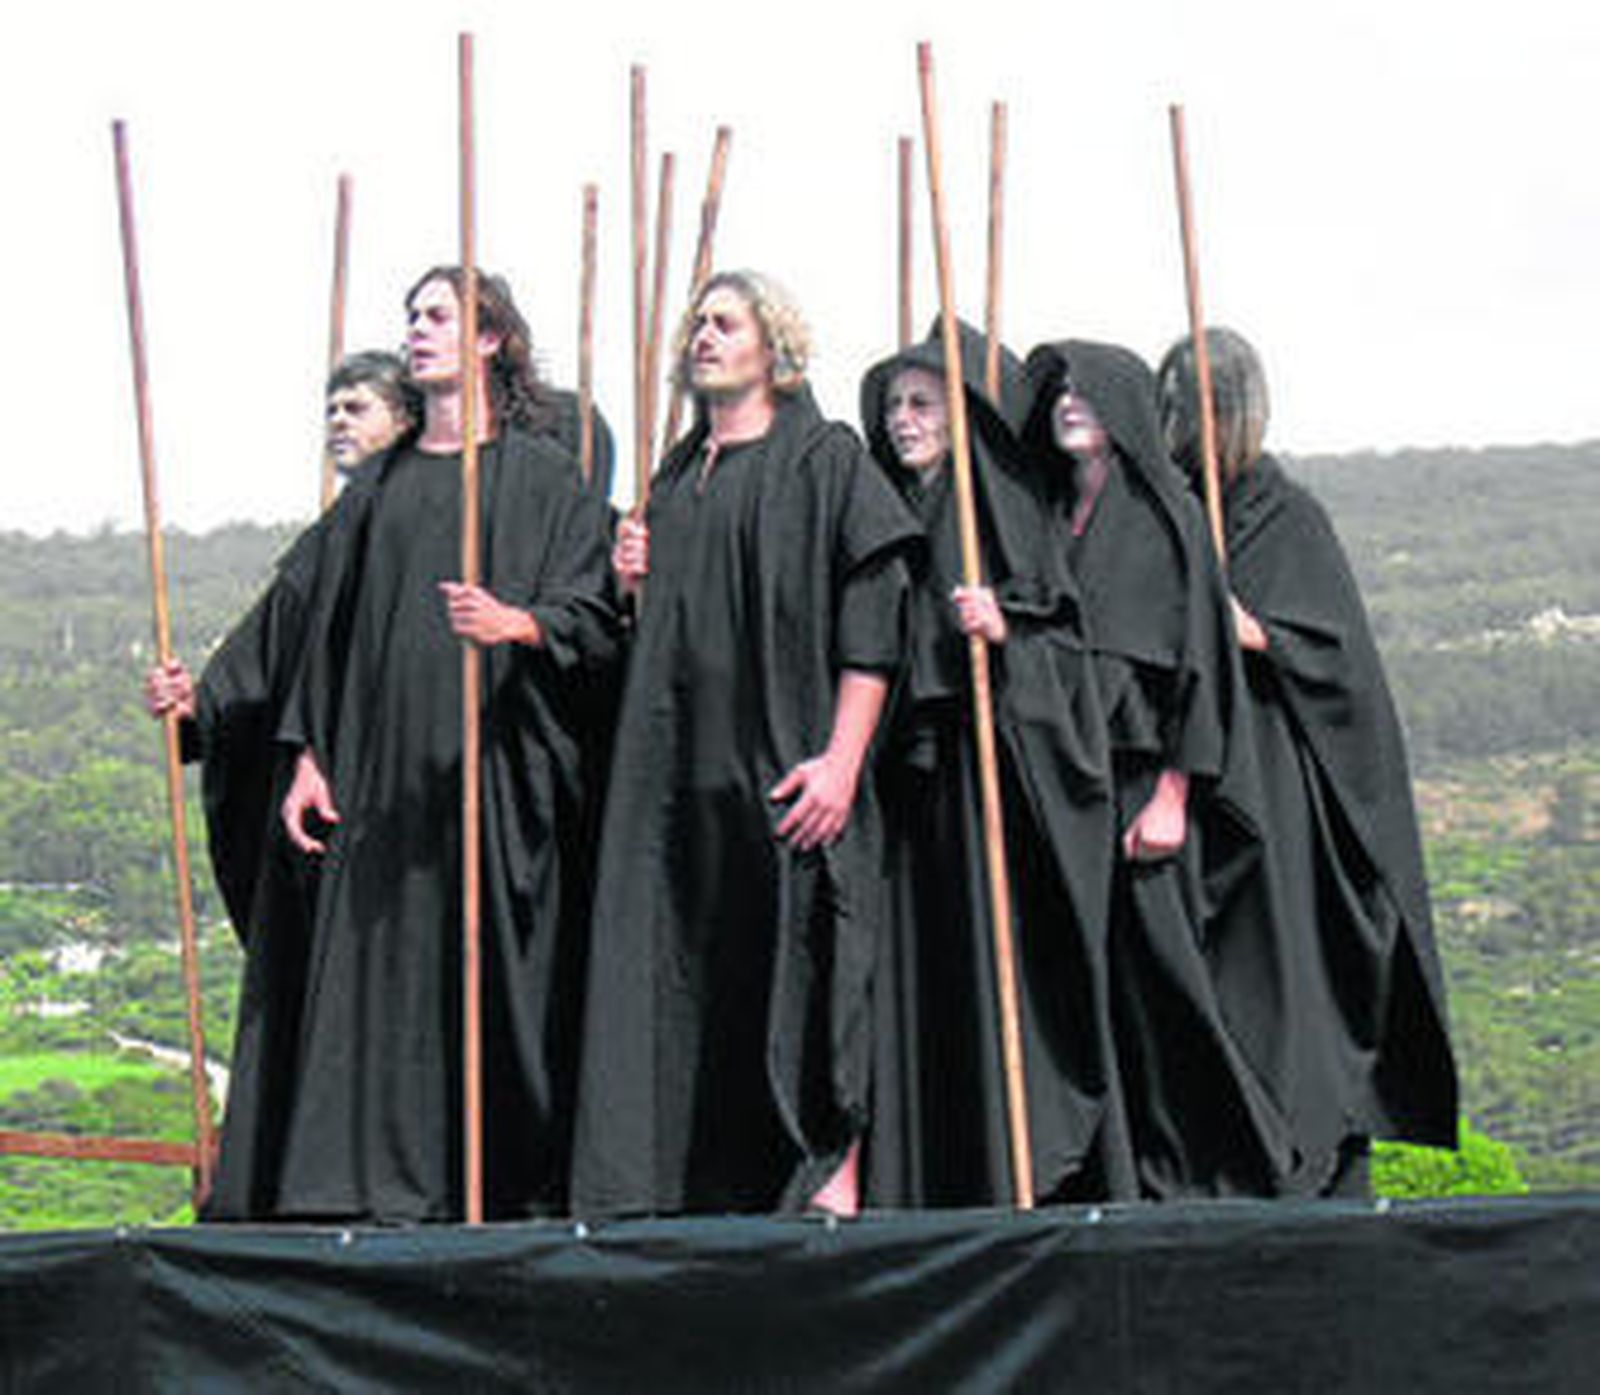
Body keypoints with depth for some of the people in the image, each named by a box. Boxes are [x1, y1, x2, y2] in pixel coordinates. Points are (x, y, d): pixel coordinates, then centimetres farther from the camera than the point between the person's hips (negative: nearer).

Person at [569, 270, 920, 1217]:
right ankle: (711, 1186, 7)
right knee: (686, 976, 3)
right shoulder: (678, 476, 19)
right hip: (680, 767, 6)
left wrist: (841, 759, -17)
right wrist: (637, 583, 6)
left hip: (784, 762, -6)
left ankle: (834, 1172, -3)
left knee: (802, 960, -7)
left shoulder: (825, 460, -1)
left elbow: (873, 618, -9)